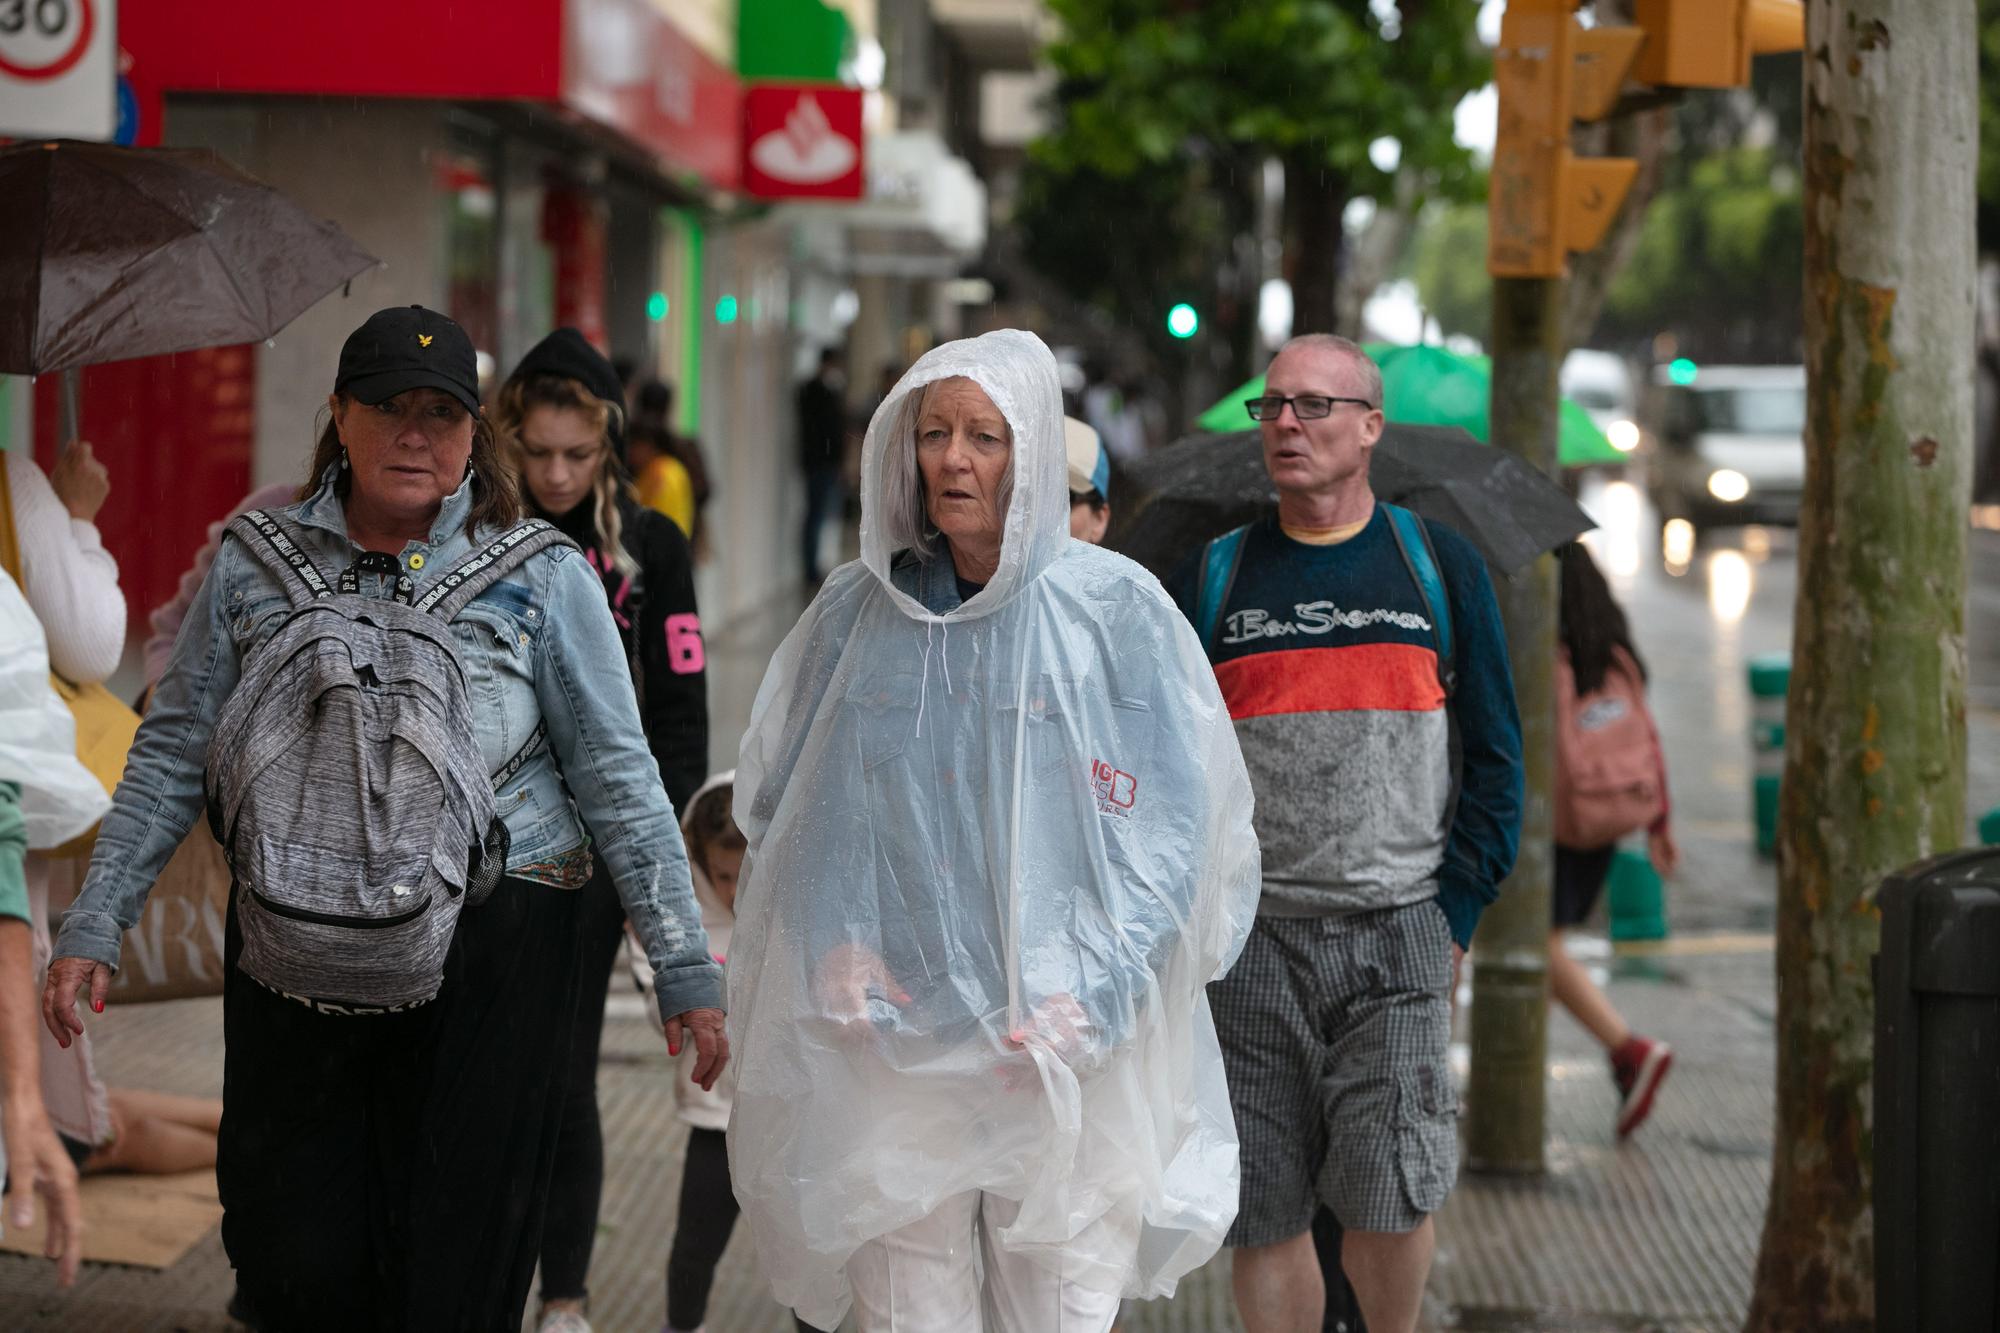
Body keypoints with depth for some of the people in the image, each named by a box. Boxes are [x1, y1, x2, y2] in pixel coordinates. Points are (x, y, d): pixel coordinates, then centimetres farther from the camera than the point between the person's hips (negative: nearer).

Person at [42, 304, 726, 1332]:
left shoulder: (540, 574, 2)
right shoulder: (257, 563, 7)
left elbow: (615, 775, 3)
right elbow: (170, 757, 11)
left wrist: (685, 966, 1)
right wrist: (94, 927, 6)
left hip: (490, 956, -2)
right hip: (292, 956, 2)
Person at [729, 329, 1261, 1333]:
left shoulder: (1116, 609, -3)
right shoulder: (856, 611, 7)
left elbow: (1172, 825, -5)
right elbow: (782, 805, 13)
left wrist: (1087, 997, -14)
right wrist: (832, 947, -4)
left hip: (1070, 1054, -2)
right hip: (892, 1036, 2)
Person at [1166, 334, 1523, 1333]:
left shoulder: (1440, 566, 7)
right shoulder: (1211, 579, 8)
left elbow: (1494, 758, 8)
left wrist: (1455, 914, -1)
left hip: (1395, 933, -1)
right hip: (1248, 946, 1)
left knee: (1388, 1193, -10)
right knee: (1265, 1213, 1)